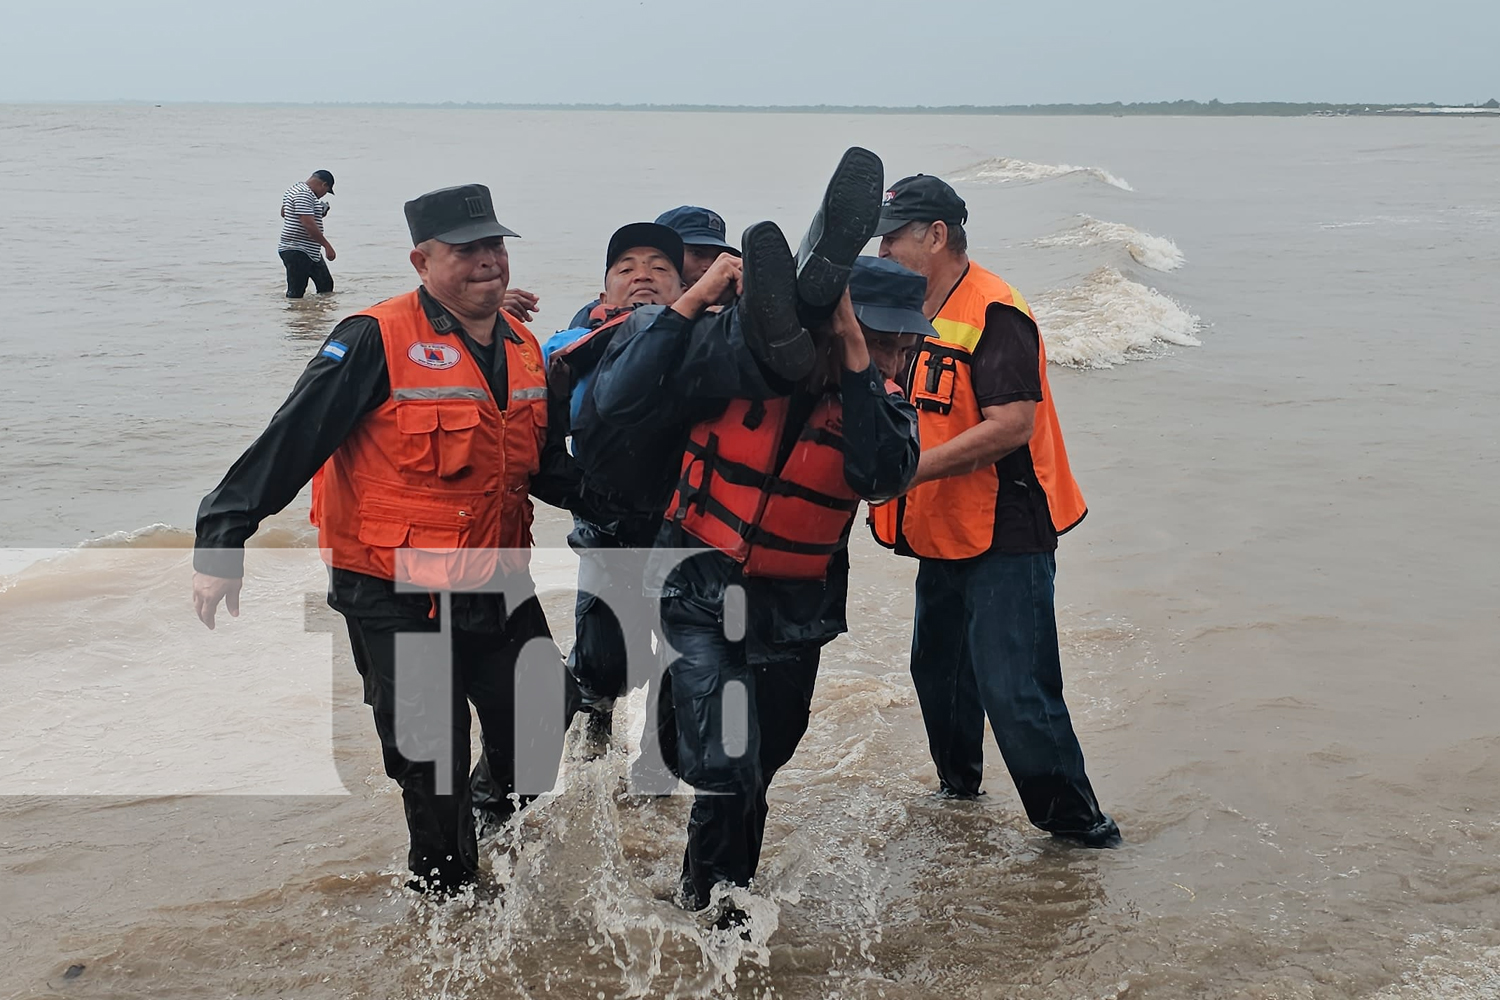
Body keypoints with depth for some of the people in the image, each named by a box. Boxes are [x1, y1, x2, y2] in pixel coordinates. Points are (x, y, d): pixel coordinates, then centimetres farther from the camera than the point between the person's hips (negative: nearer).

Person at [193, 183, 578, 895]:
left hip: (496, 586, 6)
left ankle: (494, 802, 47)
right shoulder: (379, 340, -16)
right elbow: (289, 444, -17)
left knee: (542, 726, 14)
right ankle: (446, 893, 26)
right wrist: (221, 542, -20)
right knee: (431, 766, 2)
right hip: (395, 596, -6)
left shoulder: (522, 348, 7)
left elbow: (548, 469, 19)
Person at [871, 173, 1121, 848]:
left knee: (1013, 691, -11)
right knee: (938, 668, 21)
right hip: (943, 533, 10)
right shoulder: (913, 313, 12)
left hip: (1005, 537, -10)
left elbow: (1011, 425, -27)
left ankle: (1075, 822, 3)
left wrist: (906, 466, -26)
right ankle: (957, 786, 41)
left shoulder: (993, 313, -18)